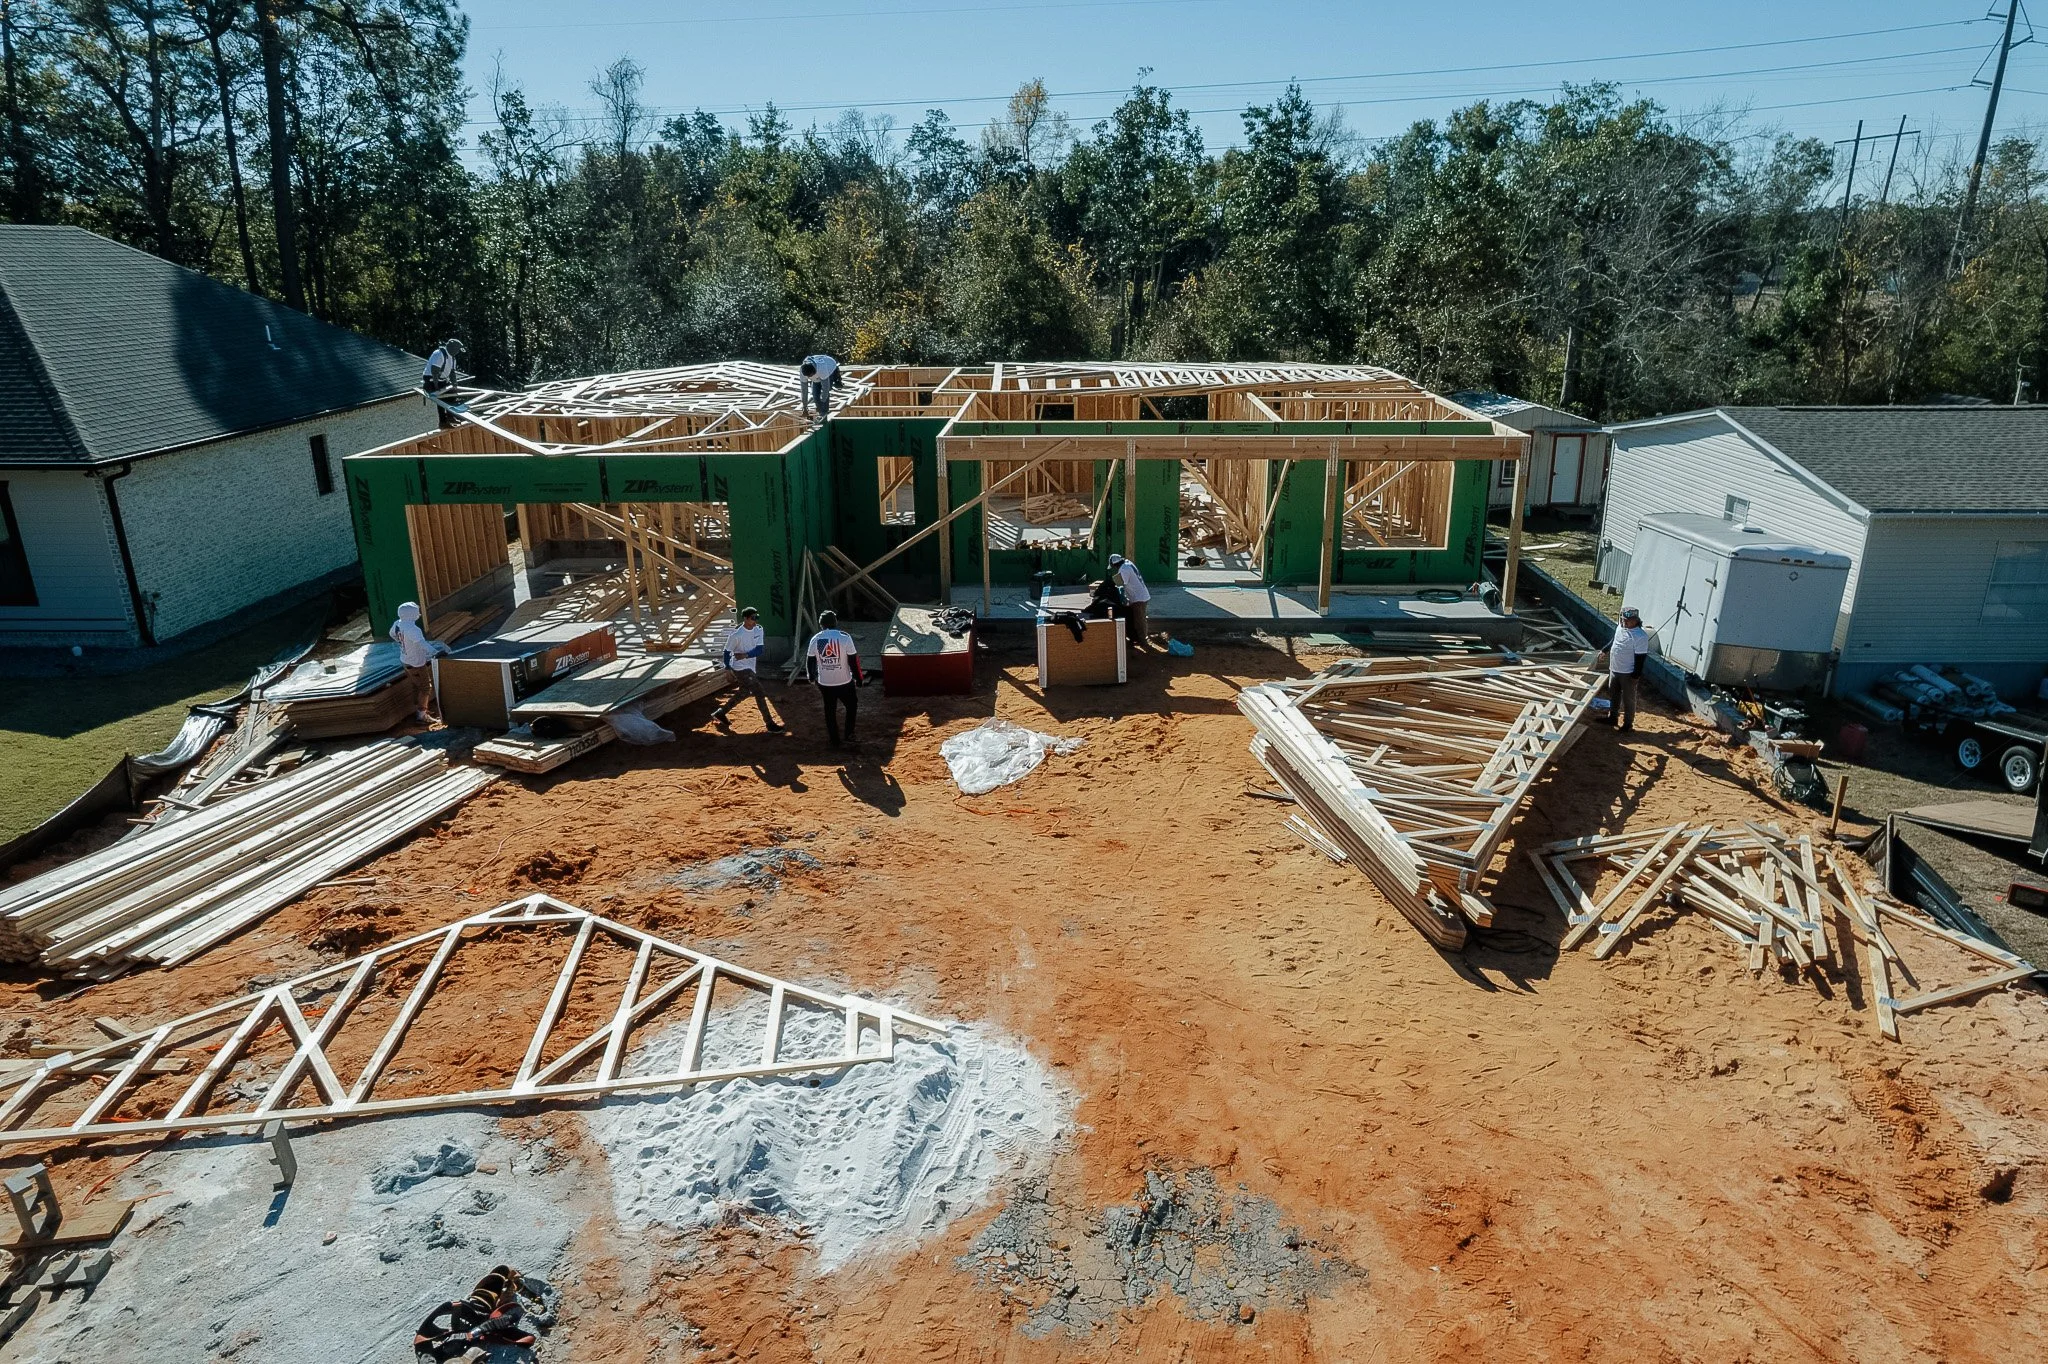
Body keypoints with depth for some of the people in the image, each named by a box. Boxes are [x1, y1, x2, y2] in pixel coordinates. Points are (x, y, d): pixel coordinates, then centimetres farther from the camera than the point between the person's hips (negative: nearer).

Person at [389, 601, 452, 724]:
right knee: (425, 687, 5)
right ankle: (421, 715, 10)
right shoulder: (413, 630, -32)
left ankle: (417, 711, 36)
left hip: (406, 660, 9)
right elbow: (422, 643, -47)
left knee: (416, 686, 23)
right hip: (416, 663, -9)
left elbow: (392, 634, 17)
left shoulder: (397, 624, -4)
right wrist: (435, 652, -58)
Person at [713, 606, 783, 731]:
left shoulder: (758, 630, -3)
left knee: (744, 692, 24)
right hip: (740, 668, -8)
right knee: (760, 694, -8)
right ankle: (770, 724, -1)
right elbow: (727, 651, -11)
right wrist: (728, 668, -5)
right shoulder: (736, 634, -22)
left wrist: (746, 655, -24)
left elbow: (760, 649, -9)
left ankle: (720, 712, 39)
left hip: (751, 667, 8)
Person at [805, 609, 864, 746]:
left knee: (830, 711, 16)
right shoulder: (844, 637, -12)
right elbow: (853, 661, -11)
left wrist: (811, 677, 23)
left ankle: (834, 741, 20)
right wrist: (858, 679, 0)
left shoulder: (815, 639, -3)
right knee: (852, 705, 20)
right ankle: (849, 734, 16)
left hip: (825, 683, 2)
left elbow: (809, 660, 6)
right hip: (844, 682, -2)